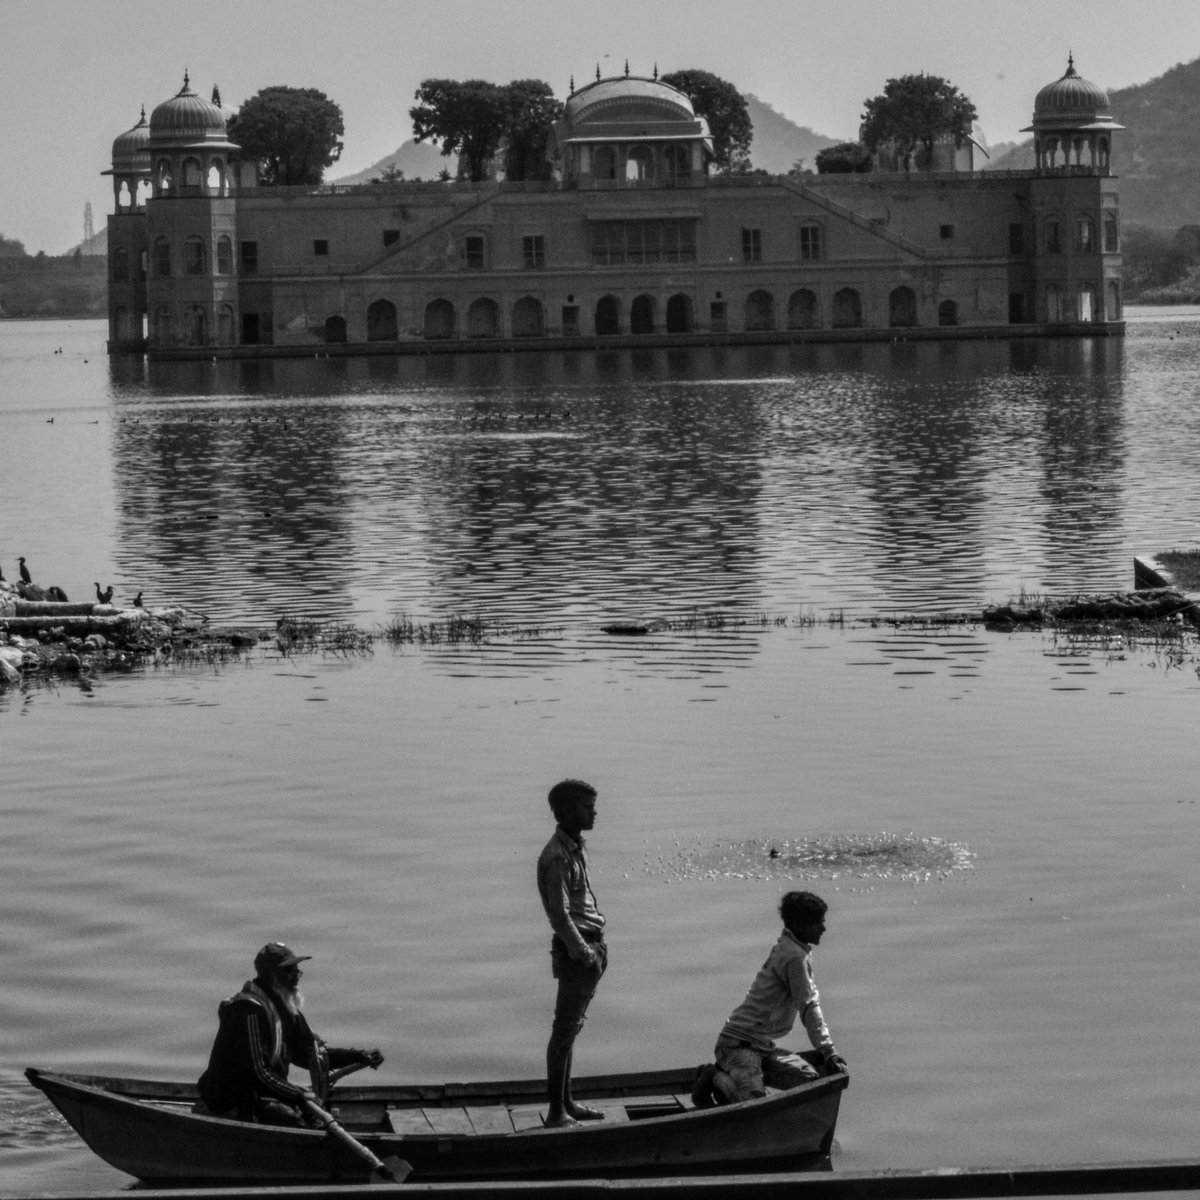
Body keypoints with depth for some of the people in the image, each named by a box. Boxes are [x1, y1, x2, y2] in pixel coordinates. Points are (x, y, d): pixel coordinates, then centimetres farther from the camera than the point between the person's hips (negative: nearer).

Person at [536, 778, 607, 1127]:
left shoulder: (577, 847, 13)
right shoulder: (557, 857, -17)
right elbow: (560, 915, -21)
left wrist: (597, 949, 13)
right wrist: (583, 953, -21)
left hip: (592, 945, 10)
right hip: (576, 950, -10)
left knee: (571, 1028, 16)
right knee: (565, 1030, -5)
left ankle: (566, 1102, 24)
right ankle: (556, 1112, -2)